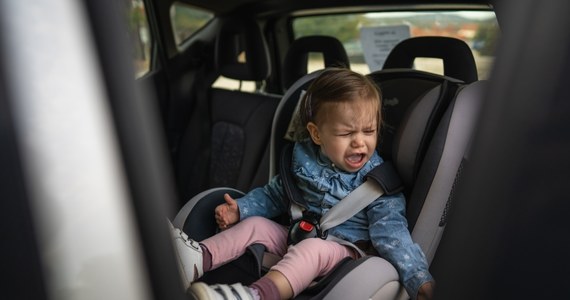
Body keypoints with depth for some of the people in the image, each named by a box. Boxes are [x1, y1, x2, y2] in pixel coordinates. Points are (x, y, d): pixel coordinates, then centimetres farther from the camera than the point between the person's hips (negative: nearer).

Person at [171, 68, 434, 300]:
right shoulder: (304, 159, 0)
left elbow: (391, 230, -19)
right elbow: (274, 194, 15)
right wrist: (240, 208, 1)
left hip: (342, 248, -6)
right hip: (298, 238, 6)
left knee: (313, 248, -35)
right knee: (254, 224, -6)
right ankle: (198, 259, -24)